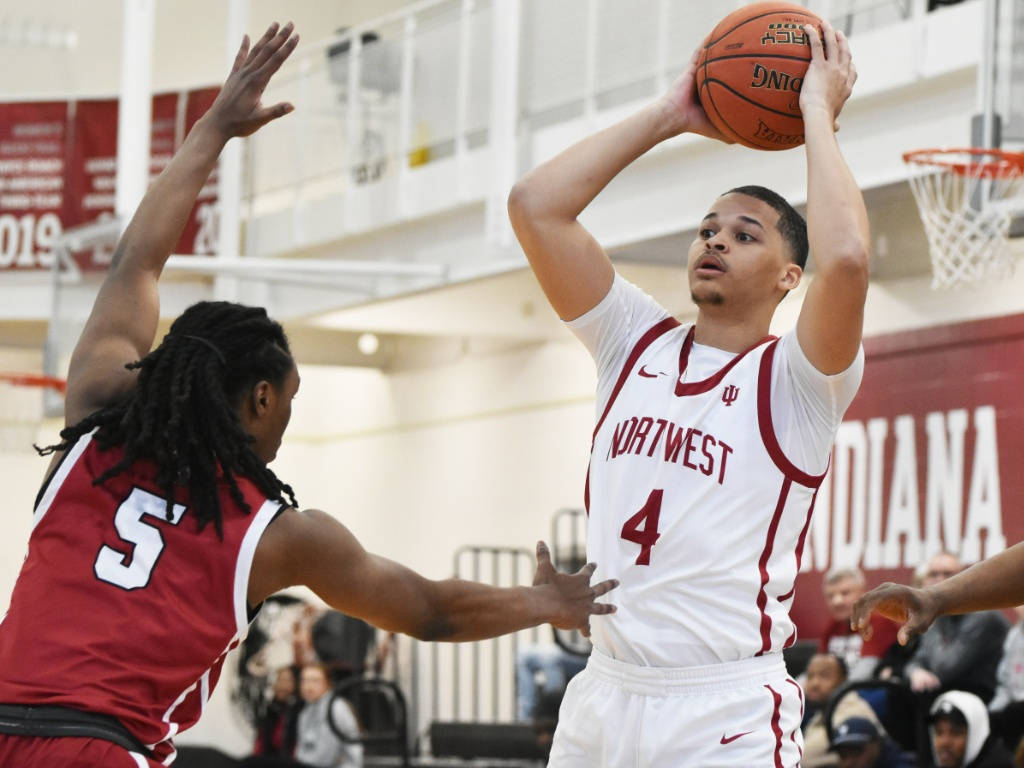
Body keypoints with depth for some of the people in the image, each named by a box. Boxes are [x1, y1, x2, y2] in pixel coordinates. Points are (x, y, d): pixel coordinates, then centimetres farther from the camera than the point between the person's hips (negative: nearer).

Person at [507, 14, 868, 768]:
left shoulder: (794, 380, -2)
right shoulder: (638, 345, 12)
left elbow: (846, 260, -24)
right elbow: (535, 206, 4)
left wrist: (818, 113, -10)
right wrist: (670, 116, 6)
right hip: (605, 696, 5)